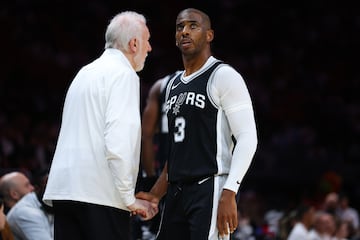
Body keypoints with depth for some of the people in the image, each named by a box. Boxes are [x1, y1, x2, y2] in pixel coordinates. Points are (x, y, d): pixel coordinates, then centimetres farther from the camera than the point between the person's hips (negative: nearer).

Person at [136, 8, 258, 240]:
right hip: (177, 192, 9)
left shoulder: (224, 77, -6)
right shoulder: (174, 85, 19)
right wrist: (155, 194, 18)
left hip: (209, 189, -8)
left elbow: (247, 139, -13)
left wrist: (229, 193, -22)